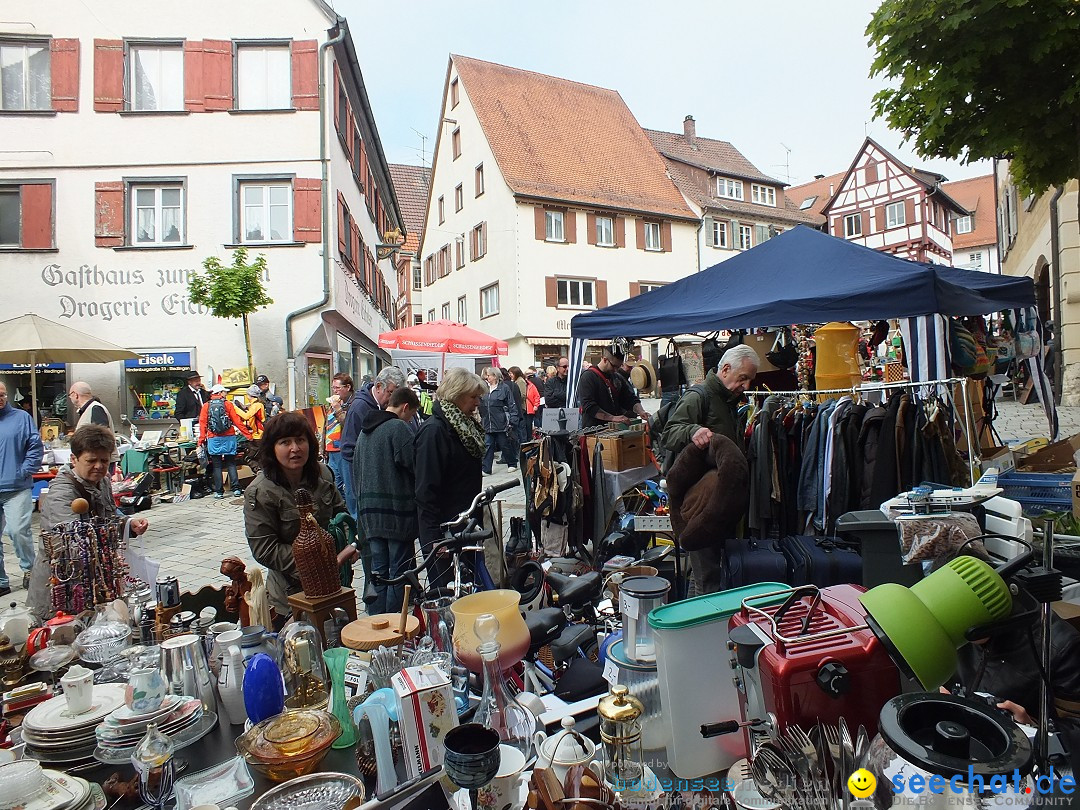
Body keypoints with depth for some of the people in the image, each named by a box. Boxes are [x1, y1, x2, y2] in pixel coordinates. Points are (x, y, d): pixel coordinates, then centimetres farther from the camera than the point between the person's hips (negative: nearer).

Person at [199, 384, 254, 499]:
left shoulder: (206, 406, 4)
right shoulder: (228, 404, -1)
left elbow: (202, 424, 0)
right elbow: (237, 421, -3)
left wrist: (201, 440, 4)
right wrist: (248, 435, -1)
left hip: (213, 440, 1)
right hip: (228, 438, -1)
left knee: (217, 466, 5)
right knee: (231, 464, 6)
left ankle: (219, 492, 6)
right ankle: (236, 489, 1)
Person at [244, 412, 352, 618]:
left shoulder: (322, 474, 0)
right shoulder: (260, 493, -15)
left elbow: (340, 512, 15)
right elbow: (264, 551, -16)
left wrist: (349, 543, -4)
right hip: (291, 591, -5)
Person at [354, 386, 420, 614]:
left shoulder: (365, 430, 16)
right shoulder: (399, 427, -12)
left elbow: (356, 470, 21)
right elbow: (414, 465, -19)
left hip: (369, 512, 8)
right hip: (398, 511, -8)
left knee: (378, 569, 14)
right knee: (399, 571, 1)